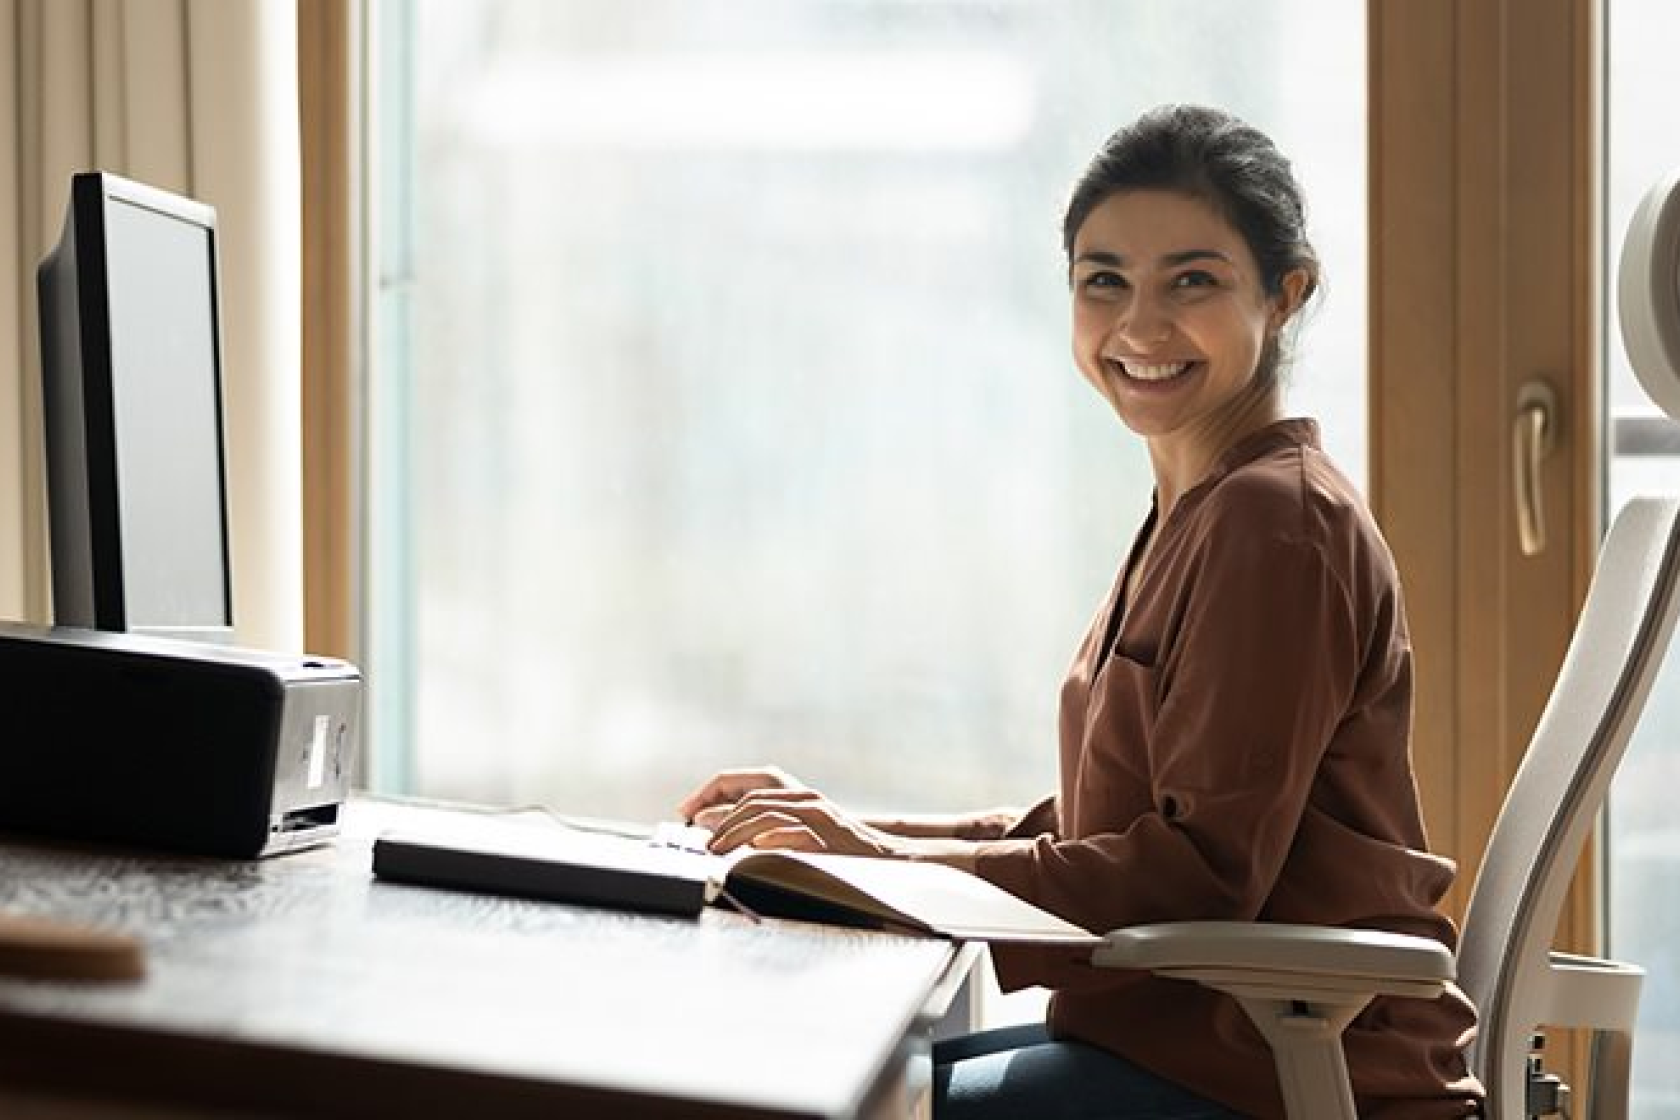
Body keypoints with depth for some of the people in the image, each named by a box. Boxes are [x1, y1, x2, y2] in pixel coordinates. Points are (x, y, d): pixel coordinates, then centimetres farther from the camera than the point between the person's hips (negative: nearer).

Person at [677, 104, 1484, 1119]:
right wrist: (849, 835, 5)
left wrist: (892, 861, -20)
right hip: (1183, 1030, 9)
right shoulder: (1206, 512, 17)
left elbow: (1202, 873, -20)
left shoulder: (1275, 518, -14)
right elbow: (1085, 835, 15)